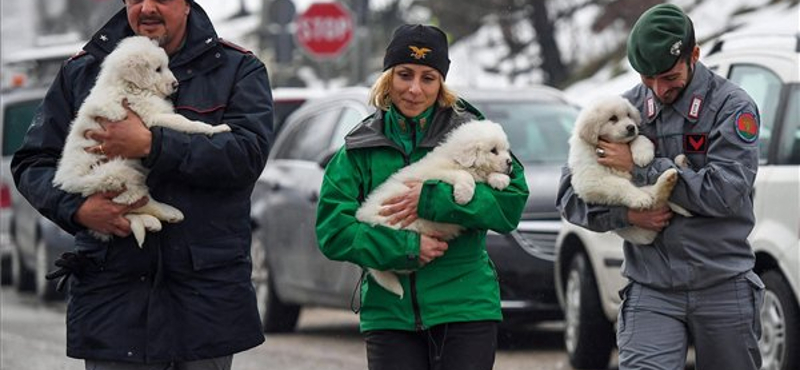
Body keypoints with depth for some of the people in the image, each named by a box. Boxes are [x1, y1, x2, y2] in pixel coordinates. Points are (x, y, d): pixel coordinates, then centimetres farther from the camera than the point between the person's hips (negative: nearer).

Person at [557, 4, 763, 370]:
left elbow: (725, 191, -18)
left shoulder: (732, 106, -4)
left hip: (723, 288, -1)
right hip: (651, 291, 1)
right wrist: (624, 214, -12)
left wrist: (640, 168, -15)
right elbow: (569, 195, 7)